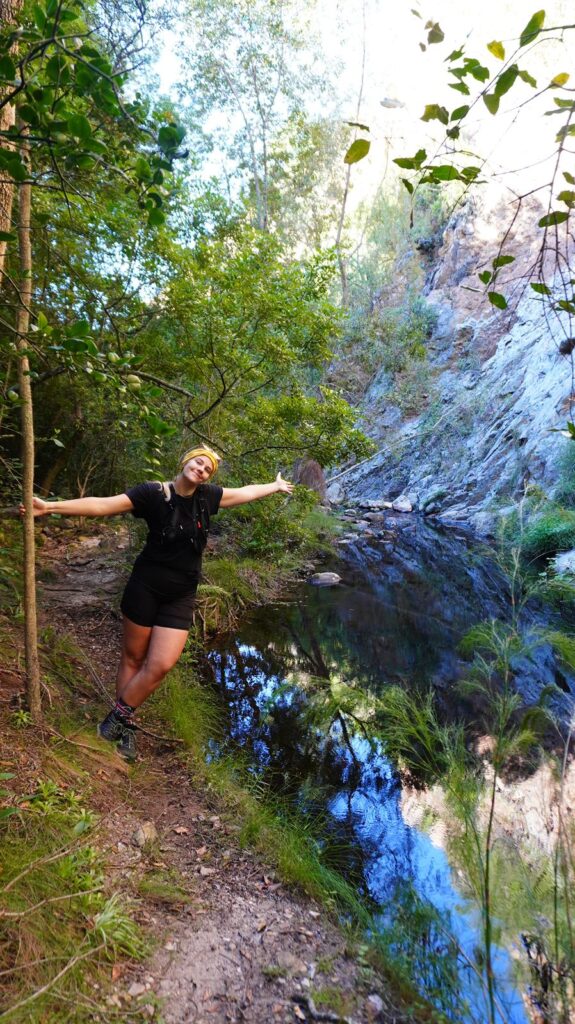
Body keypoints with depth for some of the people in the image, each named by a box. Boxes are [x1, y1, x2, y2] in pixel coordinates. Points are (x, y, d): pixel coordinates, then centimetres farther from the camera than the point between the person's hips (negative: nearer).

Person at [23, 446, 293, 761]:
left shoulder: (207, 496, 1)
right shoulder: (153, 493, -12)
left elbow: (245, 493, 17)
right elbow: (103, 505, -19)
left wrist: (276, 486, 29)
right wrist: (51, 506, -29)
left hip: (180, 597, 3)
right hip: (144, 588, -3)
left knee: (160, 665, -4)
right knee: (133, 658, 8)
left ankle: (119, 720, 16)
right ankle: (120, 722, 26)